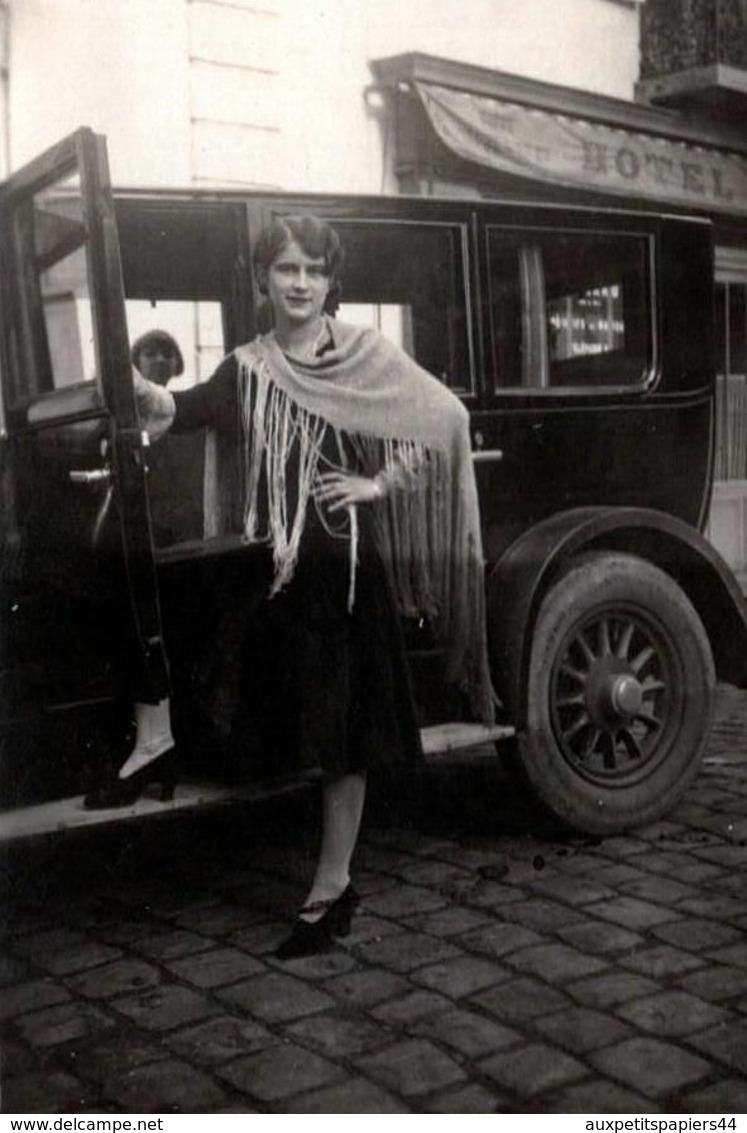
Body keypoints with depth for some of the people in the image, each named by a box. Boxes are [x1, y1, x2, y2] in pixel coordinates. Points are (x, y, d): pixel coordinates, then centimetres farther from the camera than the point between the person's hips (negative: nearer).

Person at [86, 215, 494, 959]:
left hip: (346, 564, -2)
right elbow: (179, 412, -10)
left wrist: (381, 483, -8)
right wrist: (140, 390, -30)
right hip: (271, 565, 2)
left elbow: (446, 419, -2)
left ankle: (331, 888, 16)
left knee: (346, 732, 4)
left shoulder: (366, 356, 0)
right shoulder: (247, 370, 6)